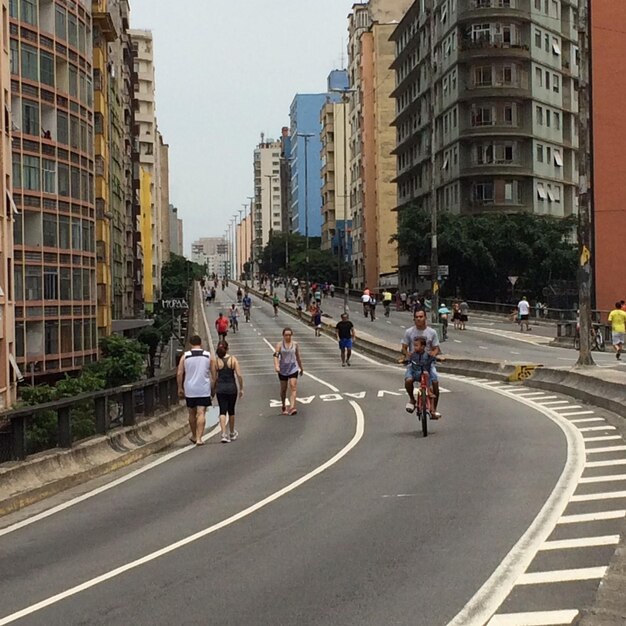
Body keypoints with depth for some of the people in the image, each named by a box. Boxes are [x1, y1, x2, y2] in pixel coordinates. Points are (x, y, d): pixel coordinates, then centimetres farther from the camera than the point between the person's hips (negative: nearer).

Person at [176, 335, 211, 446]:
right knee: (201, 413, -4)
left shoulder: (185, 356, 0)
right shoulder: (208, 355, 0)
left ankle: (194, 436, 31)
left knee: (192, 413, 16)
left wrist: (180, 388, 7)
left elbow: (179, 373, -2)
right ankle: (199, 438, -13)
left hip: (190, 390, 1)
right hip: (204, 390, -1)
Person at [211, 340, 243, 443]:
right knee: (231, 411, 16)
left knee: (222, 411, 0)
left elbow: (214, 378, -2)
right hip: (232, 387, 0)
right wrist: (241, 388, 1)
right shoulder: (233, 359, -5)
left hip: (220, 388, 0)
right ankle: (232, 433, 31)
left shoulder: (215, 361, -5)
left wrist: (213, 389, 11)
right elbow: (239, 375, -8)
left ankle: (224, 434, -15)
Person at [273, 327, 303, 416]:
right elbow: (276, 355, -16)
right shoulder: (279, 345, -4)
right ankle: (284, 407, 30)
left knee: (293, 387, -15)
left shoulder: (295, 345, 2)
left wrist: (301, 368, 20)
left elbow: (298, 357, 13)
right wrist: (276, 366, -32)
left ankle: (292, 407, -26)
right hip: (283, 370, 0)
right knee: (283, 389, 11)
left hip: (293, 368, 0)